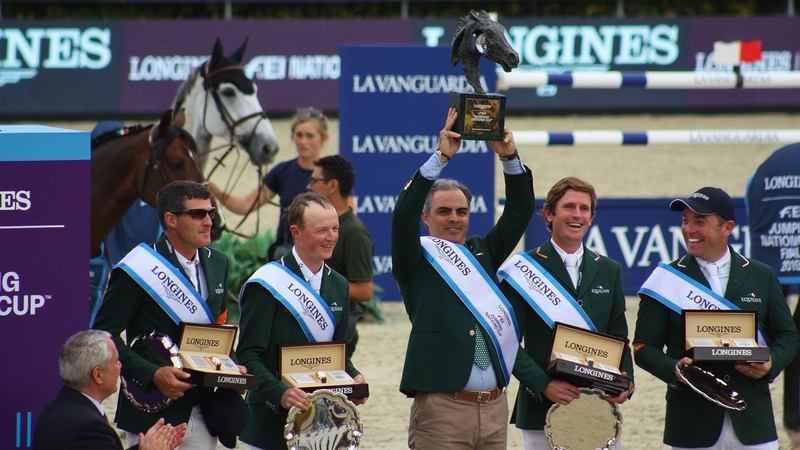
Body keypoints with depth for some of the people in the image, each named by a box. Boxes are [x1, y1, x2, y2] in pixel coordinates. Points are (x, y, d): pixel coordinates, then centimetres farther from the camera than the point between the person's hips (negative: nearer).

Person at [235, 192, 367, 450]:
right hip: (274, 420, -6)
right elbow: (248, 356, -13)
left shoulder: (338, 286, 13)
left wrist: (353, 379, -1)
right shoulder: (267, 285, -8)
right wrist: (279, 393, -29)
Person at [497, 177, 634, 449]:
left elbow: (619, 337, 14)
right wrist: (544, 384, -18)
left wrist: (626, 380, -5)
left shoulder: (609, 271, 14)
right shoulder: (524, 269, -1)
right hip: (542, 411, -4)